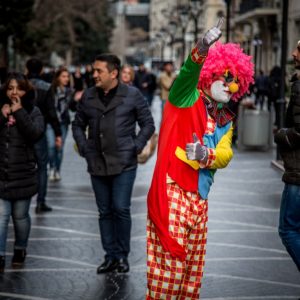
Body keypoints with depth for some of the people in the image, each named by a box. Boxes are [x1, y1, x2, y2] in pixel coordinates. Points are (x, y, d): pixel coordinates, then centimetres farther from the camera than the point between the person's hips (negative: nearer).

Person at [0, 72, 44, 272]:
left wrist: (19, 112, -17)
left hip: (23, 174, -1)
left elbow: (36, 133, -17)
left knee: (20, 215, 10)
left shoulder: (33, 112, 1)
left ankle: (20, 249, 30)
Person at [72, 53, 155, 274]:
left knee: (121, 209, -6)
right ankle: (111, 256, 17)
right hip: (97, 164, 4)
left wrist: (135, 148, -6)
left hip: (123, 164, -4)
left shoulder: (132, 95, -3)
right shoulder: (88, 97, 7)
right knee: (105, 212, 8)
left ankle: (123, 256, 8)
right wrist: (84, 148, 6)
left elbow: (148, 124, 2)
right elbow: (78, 125, 18)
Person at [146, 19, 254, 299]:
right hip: (172, 191, -7)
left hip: (199, 198, 7)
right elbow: (187, 75, -23)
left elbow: (225, 156, 4)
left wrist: (206, 156, -19)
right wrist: (201, 51, -43)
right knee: (169, 259, -9)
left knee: (192, 263, 11)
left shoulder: (225, 120, 17)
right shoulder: (186, 99, -1)